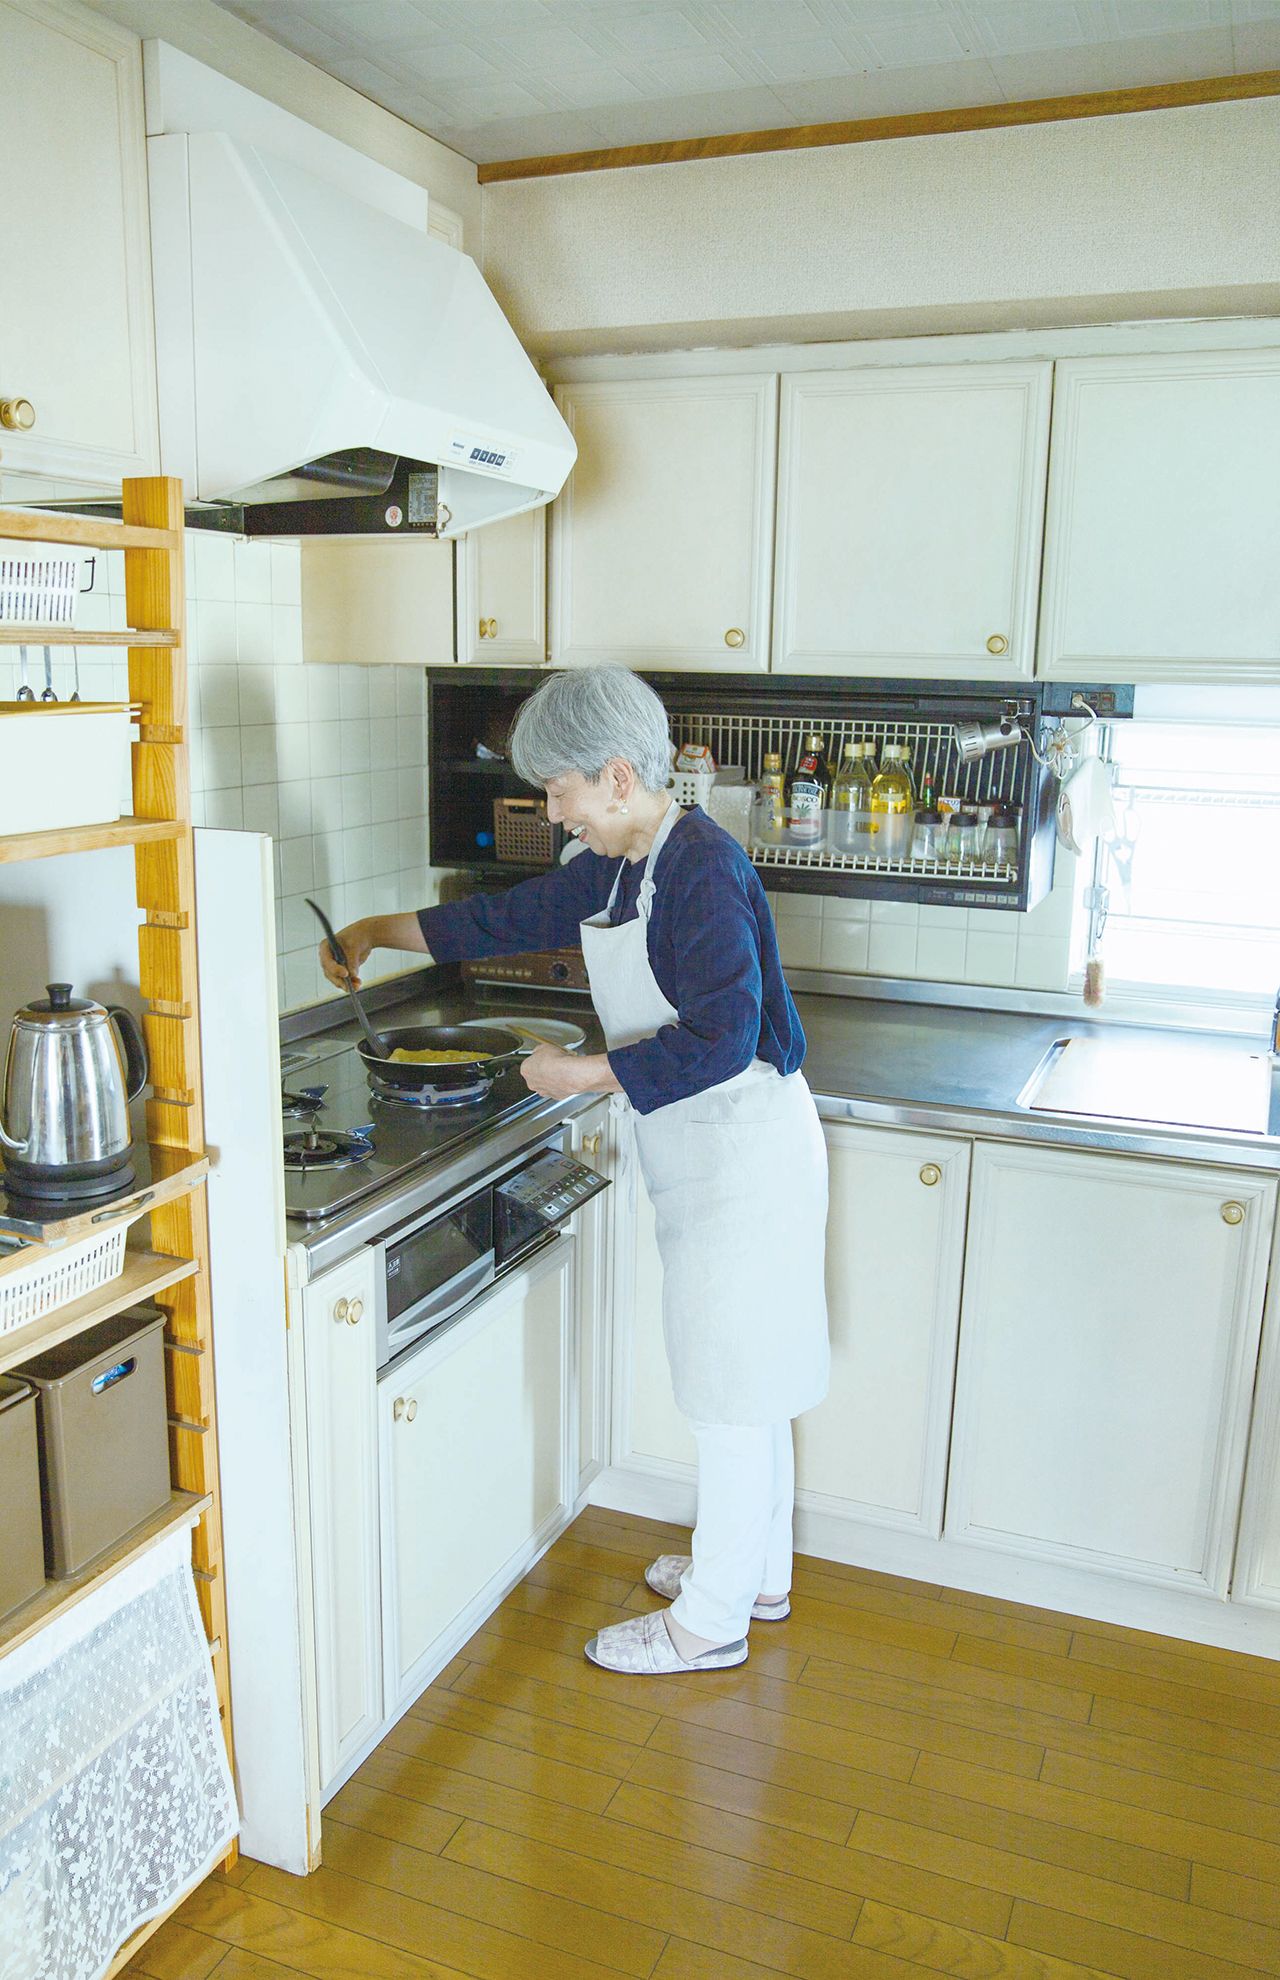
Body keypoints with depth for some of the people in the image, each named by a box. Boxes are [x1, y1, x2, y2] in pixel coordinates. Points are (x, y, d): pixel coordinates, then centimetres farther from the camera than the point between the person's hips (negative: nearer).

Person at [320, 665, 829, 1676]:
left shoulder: (703, 869, -22)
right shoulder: (615, 868, 8)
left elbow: (721, 1038, -27)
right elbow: (511, 917, 20)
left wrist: (588, 1075, -20)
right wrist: (380, 930, 22)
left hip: (745, 1149, -10)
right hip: (702, 1151, 10)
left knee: (732, 1379, 3)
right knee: (743, 1372, 20)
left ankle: (712, 1622, 20)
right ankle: (758, 1572, 38)